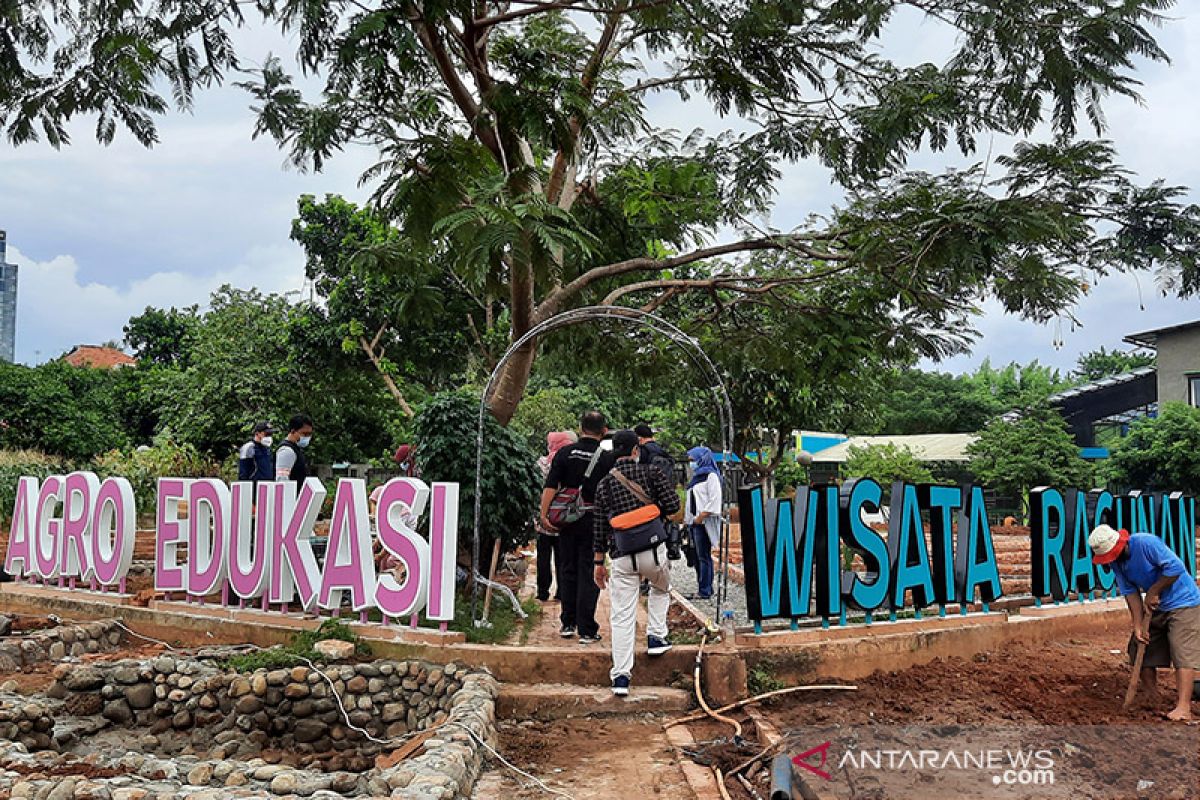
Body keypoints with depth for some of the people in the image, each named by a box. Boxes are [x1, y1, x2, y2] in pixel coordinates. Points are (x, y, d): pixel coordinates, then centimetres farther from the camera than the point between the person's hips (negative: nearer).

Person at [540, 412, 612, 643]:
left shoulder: (564, 453, 0)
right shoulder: (607, 458, -5)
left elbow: (550, 486, -6)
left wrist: (544, 514, -6)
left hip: (567, 520, 2)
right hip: (594, 519, -2)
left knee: (567, 570, 14)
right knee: (588, 573, 2)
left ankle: (568, 624, 21)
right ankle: (586, 630, 2)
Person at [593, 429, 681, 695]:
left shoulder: (604, 484, 7)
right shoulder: (650, 472, 0)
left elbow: (599, 527, 7)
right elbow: (672, 505, -6)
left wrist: (598, 563, 14)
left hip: (622, 557, 1)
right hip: (654, 549, -1)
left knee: (622, 616, 4)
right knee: (661, 590, 31)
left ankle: (621, 676, 1)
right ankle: (656, 637, 23)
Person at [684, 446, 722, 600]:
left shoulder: (711, 476, -6)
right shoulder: (696, 477, 20)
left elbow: (714, 500, -15)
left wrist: (700, 517, -17)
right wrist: (687, 519, 13)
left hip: (703, 523, -8)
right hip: (693, 523, 8)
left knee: (703, 557, -7)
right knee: (697, 557, 9)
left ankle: (705, 591, -5)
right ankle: (703, 588, 14)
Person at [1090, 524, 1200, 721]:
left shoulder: (1146, 543, -28)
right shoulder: (1115, 562, -4)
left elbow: (1175, 568, -30)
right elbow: (1131, 593, -4)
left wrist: (1153, 592, -21)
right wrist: (1138, 626, -12)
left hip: (1182, 602, -8)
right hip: (1155, 607, 8)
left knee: (1183, 654, -14)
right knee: (1142, 650, 9)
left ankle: (1183, 707, -17)